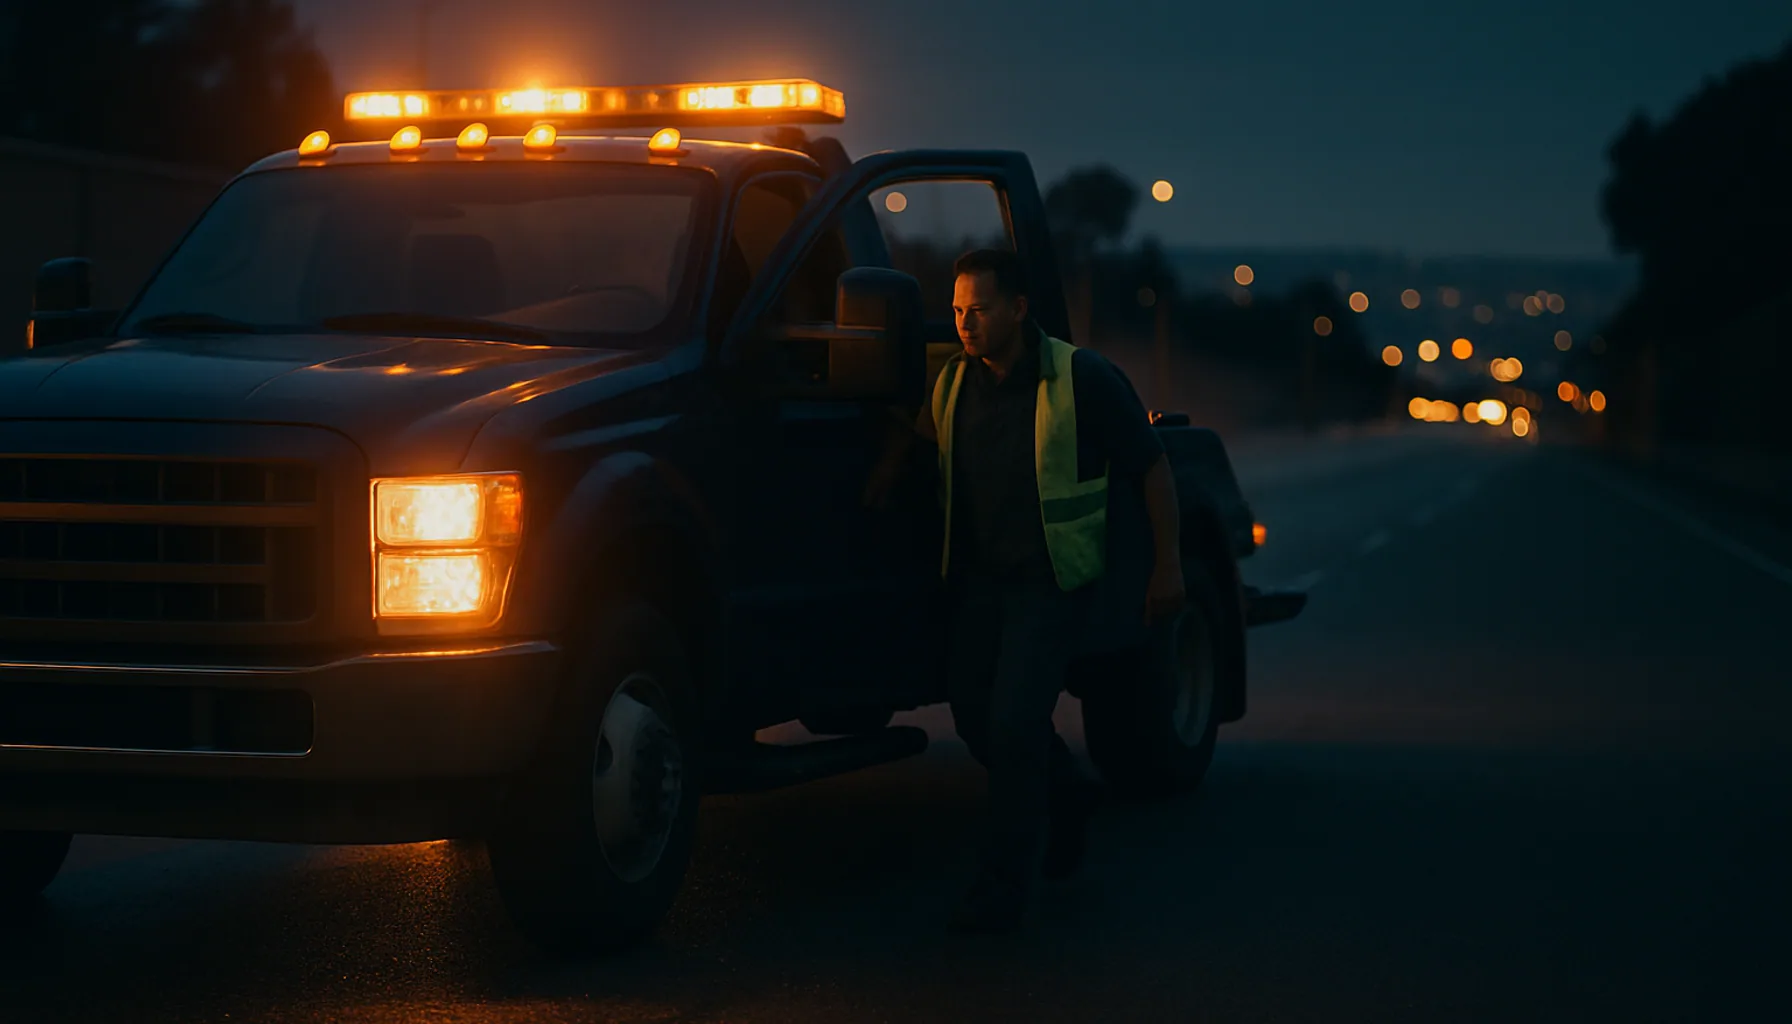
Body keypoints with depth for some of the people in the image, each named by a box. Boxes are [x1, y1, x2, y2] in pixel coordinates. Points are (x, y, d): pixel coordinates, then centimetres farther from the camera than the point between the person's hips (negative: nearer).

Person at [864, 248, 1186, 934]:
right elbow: (919, 429, 26)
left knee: (1015, 723, -14)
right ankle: (1066, 800, 35)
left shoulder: (1082, 380, -13)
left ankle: (1007, 883, -2)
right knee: (974, 716, 8)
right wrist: (887, 470, 6)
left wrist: (1167, 564, -7)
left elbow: (1152, 465, -6)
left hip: (1050, 581, -6)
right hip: (978, 577, 6)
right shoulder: (955, 383, 2)